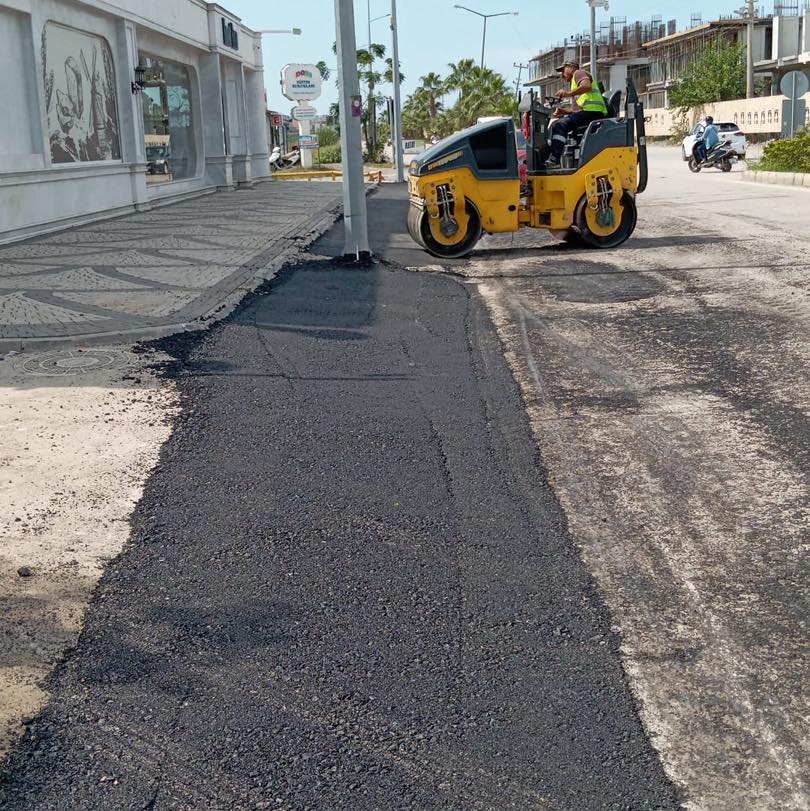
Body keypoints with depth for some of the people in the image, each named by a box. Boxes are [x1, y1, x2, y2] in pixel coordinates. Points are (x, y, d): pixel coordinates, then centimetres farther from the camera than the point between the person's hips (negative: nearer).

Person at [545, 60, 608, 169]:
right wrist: (563, 111, 9)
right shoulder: (574, 83, 35)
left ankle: (554, 160, -33)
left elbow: (587, 86, -18)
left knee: (560, 125, -23)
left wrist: (569, 94, -21)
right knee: (555, 124, 10)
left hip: (593, 111, -10)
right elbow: (575, 108, 26)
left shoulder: (579, 73, 6)